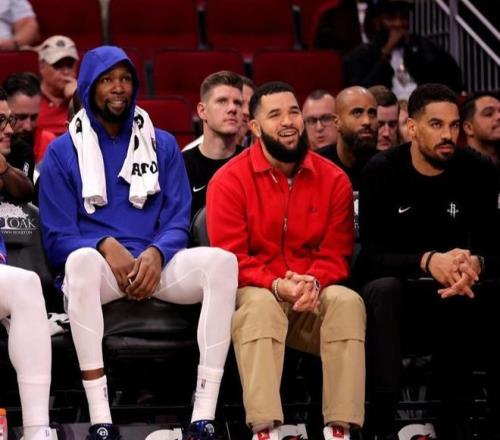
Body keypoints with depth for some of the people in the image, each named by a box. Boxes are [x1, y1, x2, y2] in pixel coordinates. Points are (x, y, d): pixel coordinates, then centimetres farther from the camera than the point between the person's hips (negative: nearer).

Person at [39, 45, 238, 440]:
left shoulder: (163, 145, 16)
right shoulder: (63, 152, 9)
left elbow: (178, 223, 10)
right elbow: (58, 239, 4)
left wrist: (155, 254, -13)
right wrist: (106, 247, -16)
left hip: (155, 262, 2)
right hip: (99, 265, -2)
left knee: (222, 261, -29)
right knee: (82, 259, -39)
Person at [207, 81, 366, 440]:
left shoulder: (333, 179, 4)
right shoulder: (229, 180, -4)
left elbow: (336, 253, 2)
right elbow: (230, 257, -9)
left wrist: (314, 282, -20)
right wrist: (276, 285, -24)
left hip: (314, 299, 3)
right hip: (255, 293, -2)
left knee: (348, 302, -29)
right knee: (259, 305, -37)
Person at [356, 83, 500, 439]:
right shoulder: (382, 172, -9)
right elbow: (370, 256, -17)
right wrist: (427, 261, -35)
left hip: (454, 293, 2)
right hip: (401, 293, -2)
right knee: (383, 288, -35)